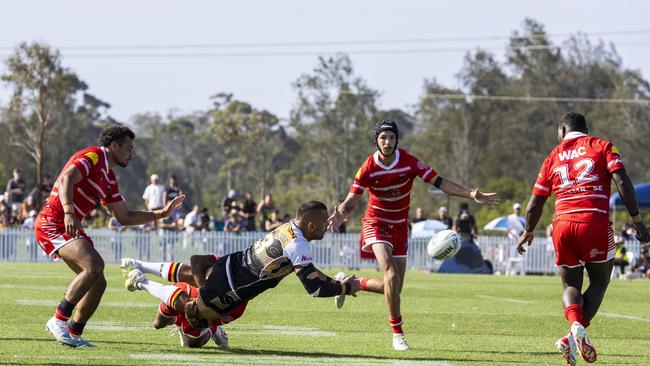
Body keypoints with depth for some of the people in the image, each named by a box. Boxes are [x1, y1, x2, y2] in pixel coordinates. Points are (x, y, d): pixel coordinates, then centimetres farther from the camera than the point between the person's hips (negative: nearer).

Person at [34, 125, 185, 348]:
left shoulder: (109, 180, 21)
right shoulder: (93, 156, -8)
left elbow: (124, 217, 27)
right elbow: (66, 179, -25)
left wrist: (161, 213, 23)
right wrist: (69, 213, -38)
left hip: (70, 227, 10)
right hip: (52, 223, -10)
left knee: (98, 283, 6)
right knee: (94, 265, -26)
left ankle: (74, 334, 14)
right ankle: (59, 320, -21)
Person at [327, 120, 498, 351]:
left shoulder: (409, 162, -11)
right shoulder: (368, 169, -14)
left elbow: (438, 182, -11)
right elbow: (351, 202, -10)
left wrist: (472, 195, -21)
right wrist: (340, 215, -34)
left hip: (399, 226, 4)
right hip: (376, 223, -4)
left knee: (394, 287, 3)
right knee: (391, 273, -26)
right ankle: (397, 333, -19)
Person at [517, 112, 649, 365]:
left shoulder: (553, 157, 17)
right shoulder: (602, 147, 10)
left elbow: (535, 203, 17)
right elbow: (622, 182, -4)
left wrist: (528, 233, 33)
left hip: (562, 224, 2)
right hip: (595, 222, -2)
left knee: (571, 285, 16)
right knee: (599, 283, 14)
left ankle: (575, 324, -17)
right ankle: (573, 337, -6)